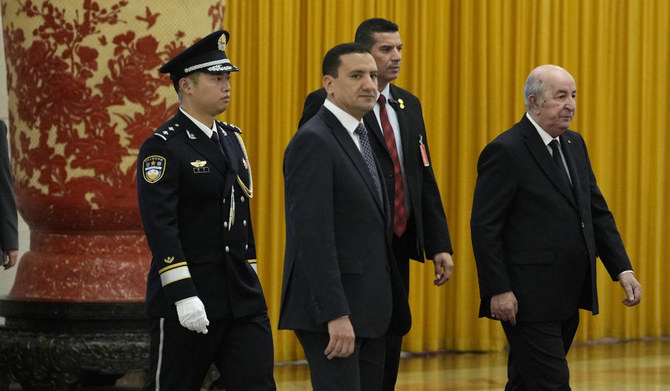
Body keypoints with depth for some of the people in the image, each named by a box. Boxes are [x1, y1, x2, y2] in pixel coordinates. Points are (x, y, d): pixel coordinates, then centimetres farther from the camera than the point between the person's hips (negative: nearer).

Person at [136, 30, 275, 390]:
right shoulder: (162, 148, -11)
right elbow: (160, 226, -18)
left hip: (243, 298, 7)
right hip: (190, 300, -7)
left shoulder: (231, 139, 13)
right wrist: (183, 295, -24)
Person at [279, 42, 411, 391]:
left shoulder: (361, 139, 16)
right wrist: (335, 316, -25)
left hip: (368, 309, 9)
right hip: (331, 309, -9)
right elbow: (313, 237, -21)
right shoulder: (314, 142, -14)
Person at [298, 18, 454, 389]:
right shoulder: (326, 104, -8)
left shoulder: (408, 105, 14)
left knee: (390, 349, 10)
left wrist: (439, 244, 8)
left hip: (398, 246, 7)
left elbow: (424, 178, 15)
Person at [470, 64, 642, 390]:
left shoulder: (574, 144, 13)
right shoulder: (506, 152, -12)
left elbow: (597, 212, 16)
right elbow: (484, 227, -14)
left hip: (567, 299, 8)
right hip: (528, 299, -8)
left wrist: (622, 269, 5)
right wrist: (498, 290, -18)